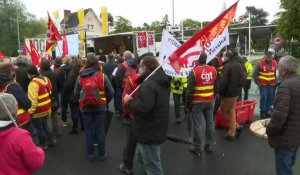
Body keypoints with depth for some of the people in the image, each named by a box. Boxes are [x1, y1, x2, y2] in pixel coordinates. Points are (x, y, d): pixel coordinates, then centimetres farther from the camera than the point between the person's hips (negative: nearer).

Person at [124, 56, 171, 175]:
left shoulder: (148, 84, -24)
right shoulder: (161, 82, 9)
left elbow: (143, 107, -34)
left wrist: (130, 101, -15)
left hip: (150, 132, -10)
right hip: (155, 129, 10)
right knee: (141, 157, 28)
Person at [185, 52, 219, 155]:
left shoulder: (194, 71, -15)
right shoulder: (213, 70, 1)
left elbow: (190, 90, -14)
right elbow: (217, 86, 10)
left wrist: (188, 104, -5)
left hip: (197, 102, -5)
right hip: (210, 101, 5)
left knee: (198, 124, 2)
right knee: (210, 122, 13)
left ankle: (198, 148, 9)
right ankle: (209, 145, 24)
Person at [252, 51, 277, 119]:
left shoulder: (274, 63, 5)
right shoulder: (260, 63, -9)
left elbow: (276, 73, 14)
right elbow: (254, 74, -6)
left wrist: (275, 81, 8)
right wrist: (257, 83, -9)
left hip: (271, 85, 5)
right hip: (263, 85, -4)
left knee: (270, 98, 7)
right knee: (263, 98, -7)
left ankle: (267, 111, 21)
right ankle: (262, 112, 4)